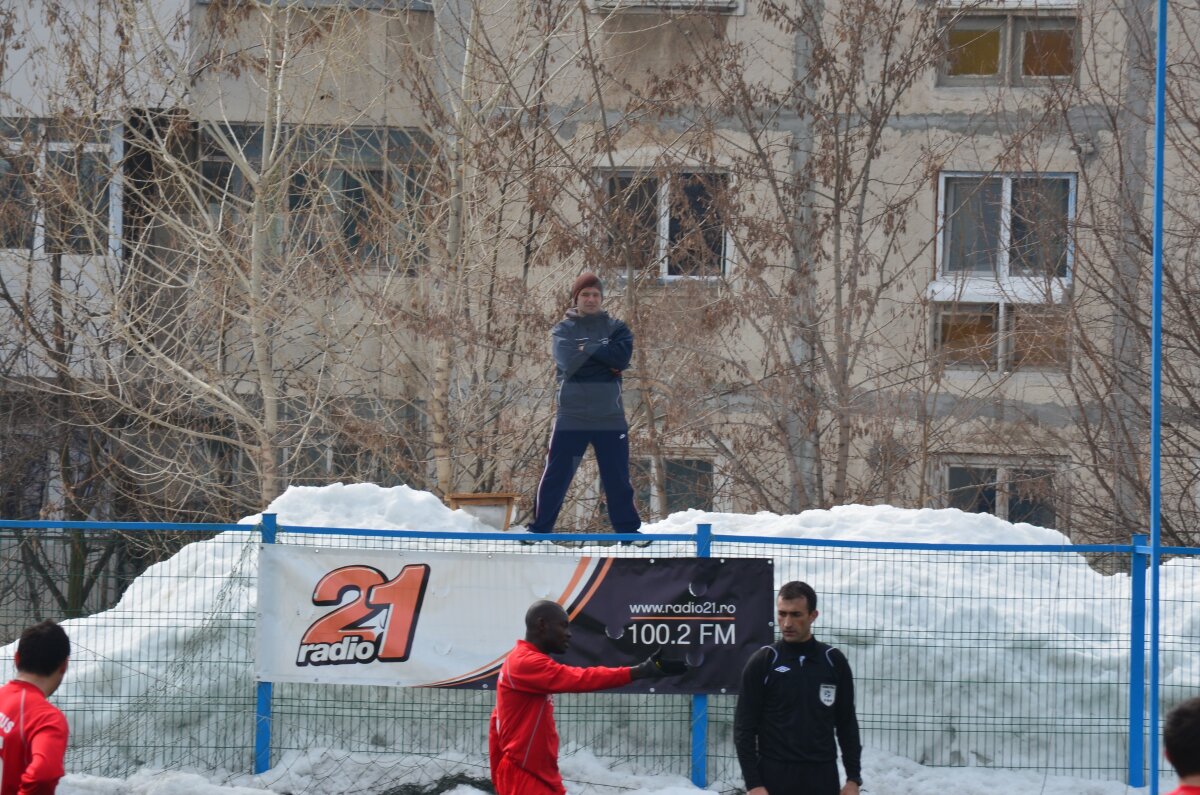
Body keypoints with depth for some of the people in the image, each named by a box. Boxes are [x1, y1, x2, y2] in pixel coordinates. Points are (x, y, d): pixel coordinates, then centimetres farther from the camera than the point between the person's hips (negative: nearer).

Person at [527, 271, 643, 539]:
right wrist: (603, 353, -11)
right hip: (571, 416, -1)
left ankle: (628, 529, 16)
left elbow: (622, 356, -13)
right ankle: (539, 529, 4)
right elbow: (569, 361, -16)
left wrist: (587, 349, -11)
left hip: (610, 417, 1)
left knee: (618, 478, 7)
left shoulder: (615, 328, 7)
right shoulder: (563, 330, 3)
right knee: (555, 476, -2)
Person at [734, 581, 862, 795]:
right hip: (775, 776, -2)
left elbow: (847, 724, 12)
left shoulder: (834, 662, 6)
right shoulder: (762, 663, -2)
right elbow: (744, 728, -3)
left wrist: (854, 778, 4)